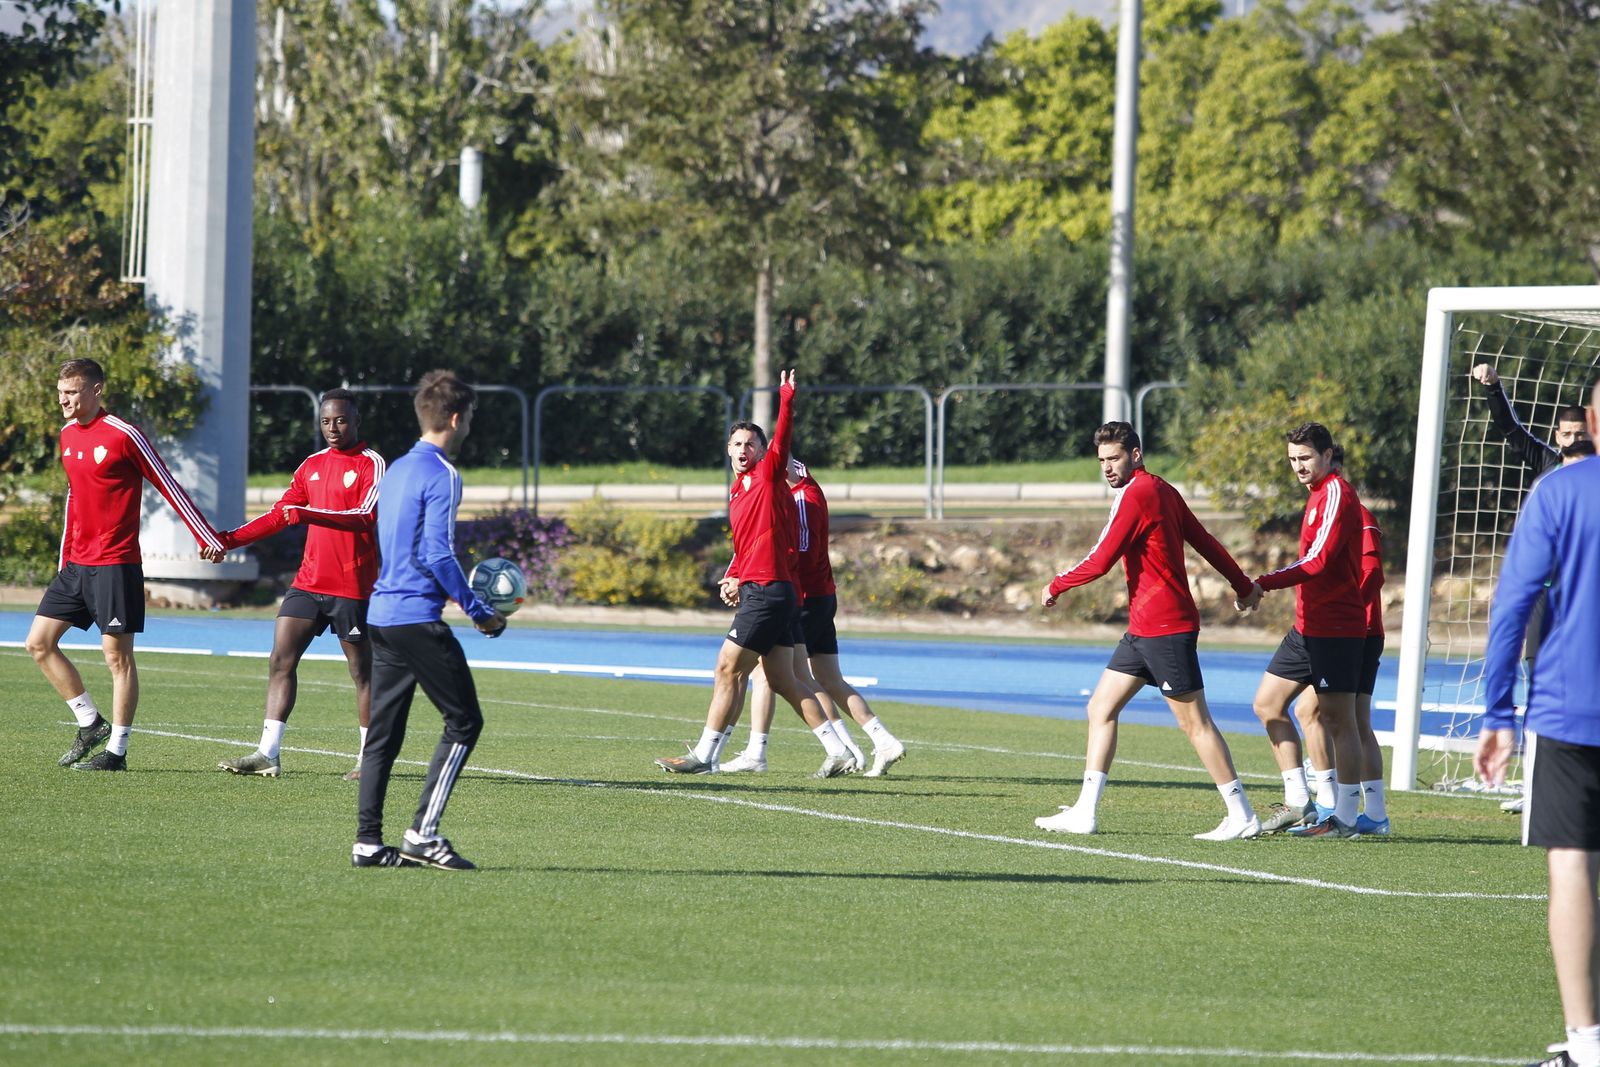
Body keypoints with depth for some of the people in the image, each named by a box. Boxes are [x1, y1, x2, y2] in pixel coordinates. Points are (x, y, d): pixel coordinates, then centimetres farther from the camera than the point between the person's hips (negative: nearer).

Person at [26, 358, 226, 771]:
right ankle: (91, 723, 16)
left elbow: (170, 488, -8)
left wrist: (209, 539, -7)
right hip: (76, 564, 8)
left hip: (115, 564, -8)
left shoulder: (124, 435, -12)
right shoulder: (68, 436, 11)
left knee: (117, 653, -4)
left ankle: (116, 750, 1)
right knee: (39, 642, 5)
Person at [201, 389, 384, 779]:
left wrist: (309, 515, -31)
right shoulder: (312, 465, 14)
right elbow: (279, 515, 18)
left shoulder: (371, 464, -6)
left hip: (352, 587, -6)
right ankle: (267, 755, -4)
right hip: (308, 581, 6)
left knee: (362, 672, 3)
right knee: (280, 660, -2)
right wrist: (230, 540, 8)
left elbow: (365, 517, -20)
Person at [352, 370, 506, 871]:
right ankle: (423, 833, -8)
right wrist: (479, 612, -10)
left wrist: (465, 596, 28)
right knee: (463, 721, -1)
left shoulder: (396, 470, 16)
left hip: (381, 614, 9)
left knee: (382, 730, 9)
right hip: (419, 618, -9)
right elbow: (437, 555, -17)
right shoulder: (441, 475, -11)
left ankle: (368, 842, 5)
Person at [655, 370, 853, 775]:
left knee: (728, 672, -6)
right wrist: (733, 579, 14)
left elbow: (782, 439, -23)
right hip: (757, 592, 10)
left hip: (767, 593, -10)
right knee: (783, 681, 10)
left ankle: (705, 755, -2)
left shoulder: (768, 477, -5)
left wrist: (787, 400, -37)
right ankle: (838, 753, 11)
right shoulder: (738, 492, 19)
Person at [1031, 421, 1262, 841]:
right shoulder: (1163, 491, 13)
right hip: (1142, 629, 10)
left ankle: (1242, 816, -2)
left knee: (1194, 721, -6)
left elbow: (1100, 561, -16)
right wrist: (1243, 586, 31)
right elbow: (1205, 541, 20)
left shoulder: (1137, 494, -14)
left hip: (1165, 628, -10)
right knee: (1101, 708, 8)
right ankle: (1085, 812, 8)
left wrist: (1055, 587, -1)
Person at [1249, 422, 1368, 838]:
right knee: (1268, 703, 10)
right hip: (1308, 627, 10)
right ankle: (1299, 802, 13)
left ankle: (1345, 818, -1)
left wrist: (1263, 584, -21)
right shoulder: (1319, 494, 17)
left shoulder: (1337, 494, -13)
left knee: (1338, 720, -5)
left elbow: (1317, 561, -20)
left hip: (1336, 628, -10)